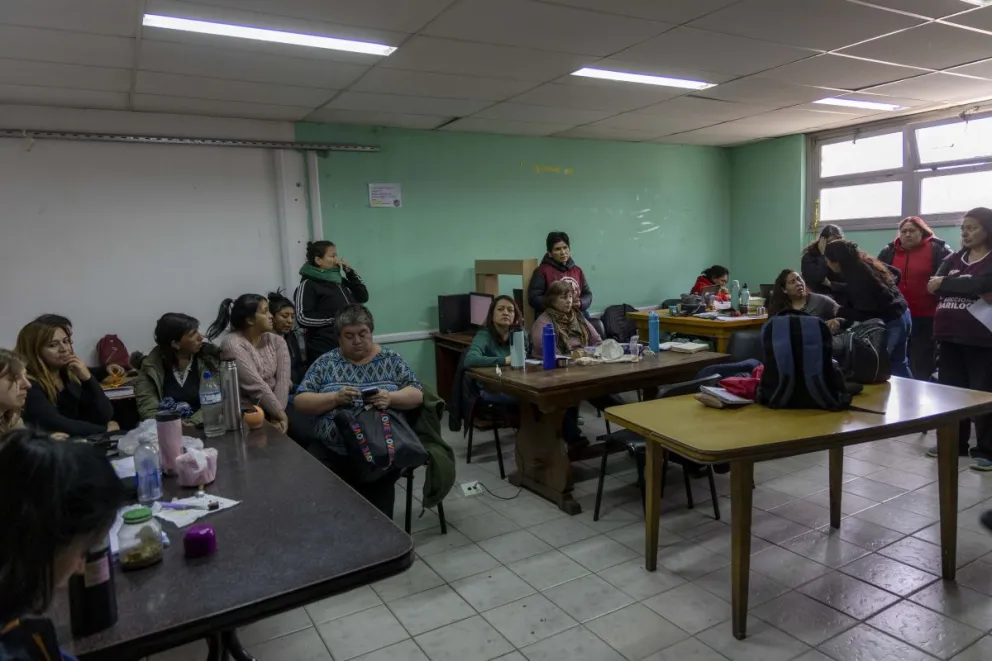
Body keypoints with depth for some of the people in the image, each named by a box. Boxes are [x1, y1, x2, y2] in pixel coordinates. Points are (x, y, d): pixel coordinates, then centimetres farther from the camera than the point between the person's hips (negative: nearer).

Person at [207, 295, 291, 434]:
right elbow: (256, 386, -18)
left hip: (273, 409, 5)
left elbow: (282, 380, -5)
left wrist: (278, 414, -18)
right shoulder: (232, 344, -12)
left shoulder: (277, 341, 6)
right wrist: (280, 414, -18)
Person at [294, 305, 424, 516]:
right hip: (331, 453, 2)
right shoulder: (325, 362, 6)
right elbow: (300, 402, 1)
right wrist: (335, 398, -16)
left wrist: (390, 398, -18)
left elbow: (417, 395, 2)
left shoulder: (390, 359, 6)